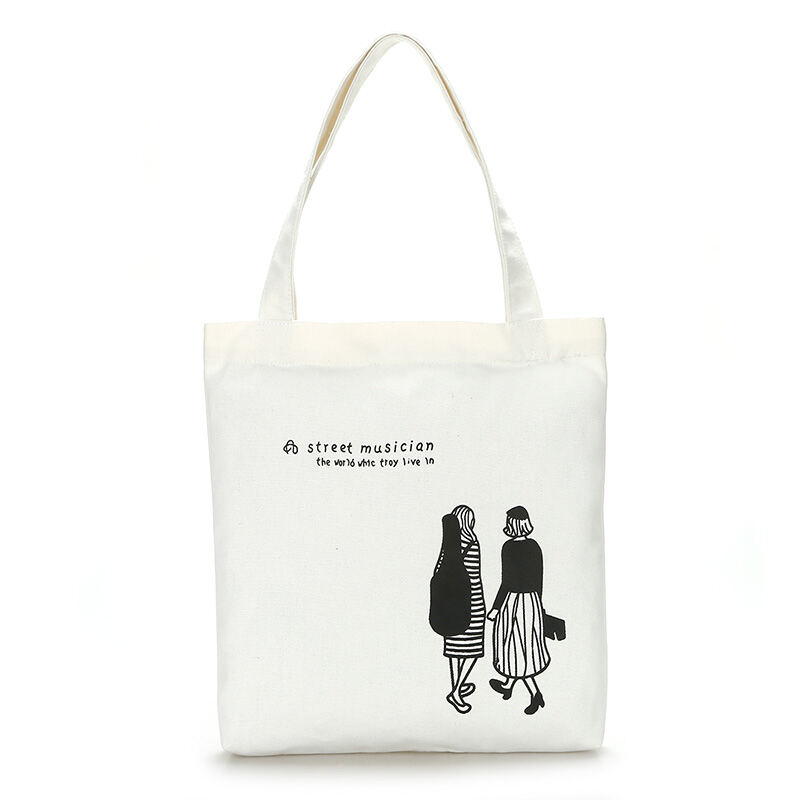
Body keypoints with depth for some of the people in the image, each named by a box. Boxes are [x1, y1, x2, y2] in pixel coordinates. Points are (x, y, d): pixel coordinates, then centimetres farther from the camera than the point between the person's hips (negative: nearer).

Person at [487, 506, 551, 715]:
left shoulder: (509, 547, -16)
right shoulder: (534, 546, 3)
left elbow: (507, 582, -17)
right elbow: (539, 579, 10)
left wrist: (495, 608, -10)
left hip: (513, 601, -7)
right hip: (532, 601, 7)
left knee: (515, 647, 2)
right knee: (526, 645, 18)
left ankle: (535, 694, -4)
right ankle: (507, 685, 35)